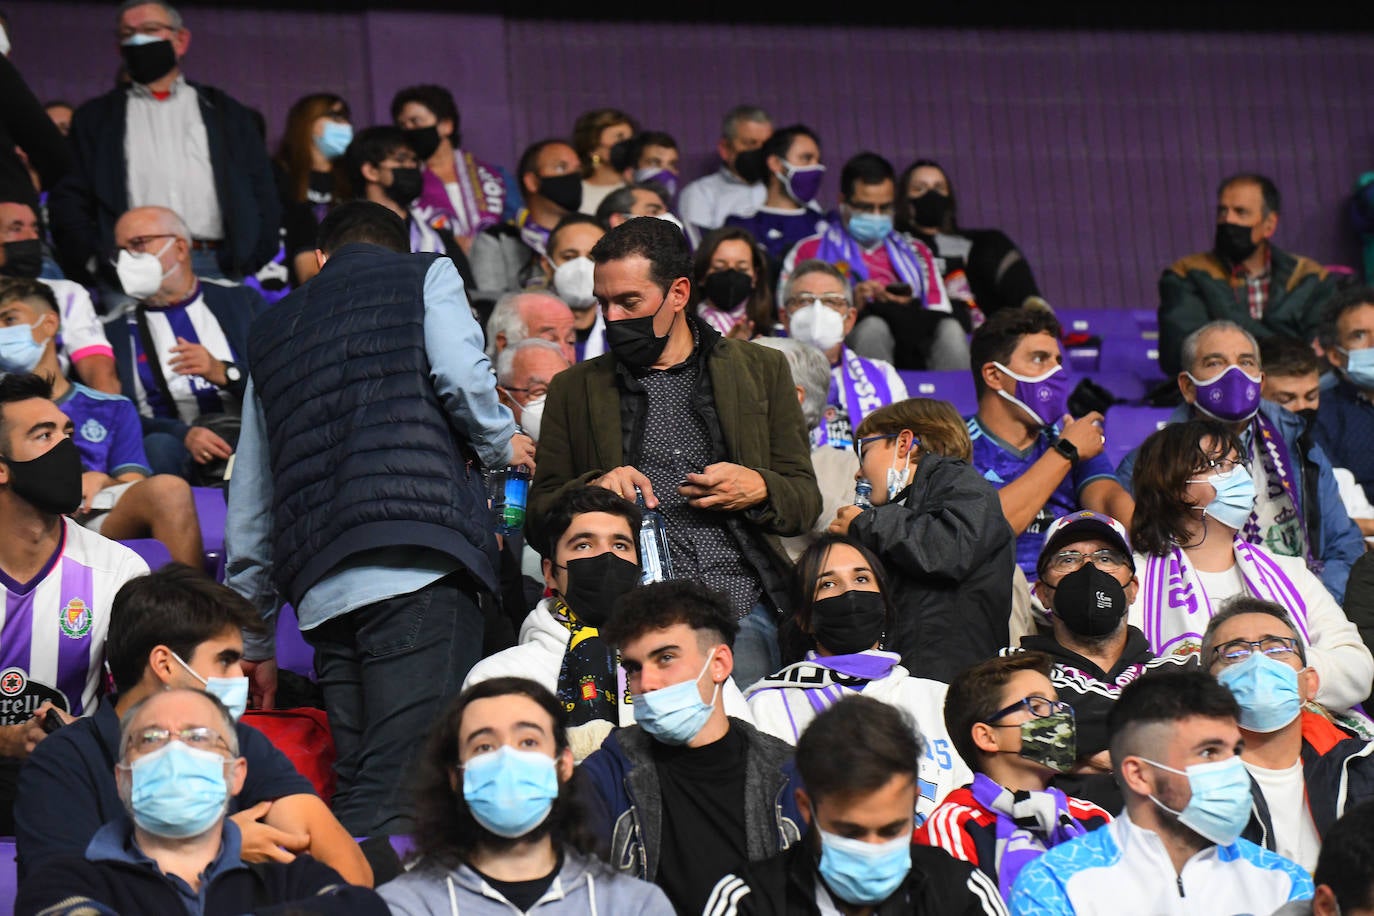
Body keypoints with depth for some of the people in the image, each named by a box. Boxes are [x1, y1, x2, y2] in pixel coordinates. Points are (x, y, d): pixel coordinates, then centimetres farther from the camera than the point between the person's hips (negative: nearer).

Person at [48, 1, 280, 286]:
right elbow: (68, 200, 12)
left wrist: (254, 268, -1)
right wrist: (91, 262, -4)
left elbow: (262, 193, 14)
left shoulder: (227, 113, 18)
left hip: (217, 270, 0)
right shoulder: (96, 117, 18)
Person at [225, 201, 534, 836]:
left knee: (354, 791, 7)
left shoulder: (271, 329, 29)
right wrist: (501, 444, 16)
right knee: (399, 789, -15)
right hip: (419, 565, -5)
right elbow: (461, 377, -5)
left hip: (320, 588, 5)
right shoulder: (426, 275, 17)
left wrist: (252, 641, 33)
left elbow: (248, 510, 29)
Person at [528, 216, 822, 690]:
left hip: (743, 610, 0)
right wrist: (593, 489, -6)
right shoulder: (574, 389, 16)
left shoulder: (762, 370, 15)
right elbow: (539, 517, 13)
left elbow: (806, 501, 15)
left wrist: (757, 489, -6)